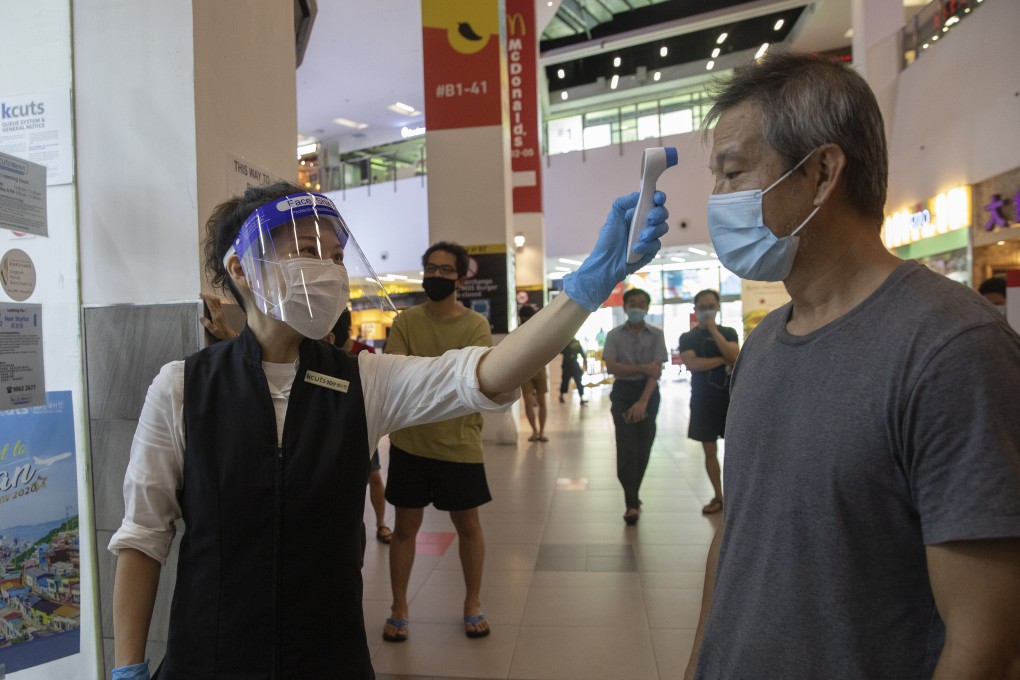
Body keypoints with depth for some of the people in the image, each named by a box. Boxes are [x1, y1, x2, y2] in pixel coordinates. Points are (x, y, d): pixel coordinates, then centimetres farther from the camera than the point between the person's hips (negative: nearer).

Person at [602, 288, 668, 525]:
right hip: (623, 392, -1)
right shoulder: (614, 335, 1)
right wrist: (642, 368, -17)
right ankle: (632, 503, -7)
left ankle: (632, 496, 24)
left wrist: (643, 401, -18)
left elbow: (656, 371, -8)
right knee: (627, 447, -9)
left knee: (644, 447, 6)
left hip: (648, 392, 1)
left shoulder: (656, 335, 0)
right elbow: (611, 366, -10)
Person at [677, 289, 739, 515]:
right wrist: (723, 360, -10)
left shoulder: (728, 332, 6)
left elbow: (734, 357, -12)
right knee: (710, 451, 6)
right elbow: (692, 364, -14)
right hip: (703, 401, 0)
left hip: (730, 398, 0)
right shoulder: (688, 337, 3)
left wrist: (714, 330, -14)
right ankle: (718, 496, 18)